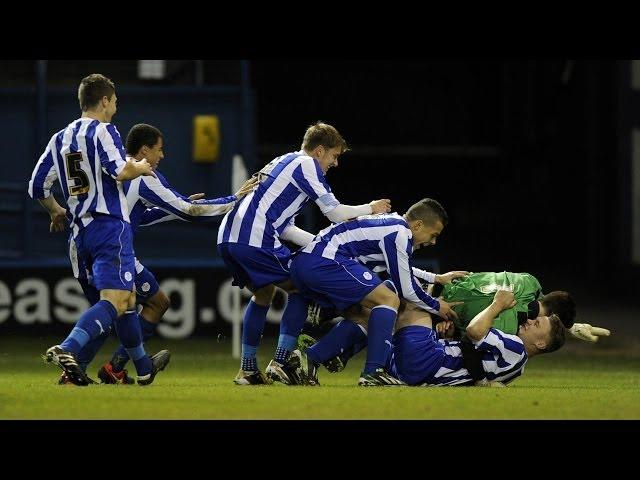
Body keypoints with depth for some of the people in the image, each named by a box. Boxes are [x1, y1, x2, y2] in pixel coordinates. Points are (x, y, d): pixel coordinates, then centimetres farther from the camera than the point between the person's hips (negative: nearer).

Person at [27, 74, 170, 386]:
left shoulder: (60, 138, 14)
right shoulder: (102, 131, -7)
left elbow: (37, 187, 16)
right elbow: (119, 171, -21)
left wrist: (56, 212, 34)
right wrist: (141, 168, 1)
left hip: (82, 231, 8)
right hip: (111, 226, -8)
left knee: (127, 298, 21)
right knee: (113, 301, -16)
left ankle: (144, 367, 31)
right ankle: (66, 350, -37)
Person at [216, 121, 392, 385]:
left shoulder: (284, 163, 28)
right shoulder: (305, 164, 0)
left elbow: (286, 229, 27)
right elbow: (335, 212, -1)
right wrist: (370, 208, 14)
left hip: (228, 236, 9)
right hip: (255, 239, -9)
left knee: (263, 293, 26)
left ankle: (247, 370, 26)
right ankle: (279, 363, -3)